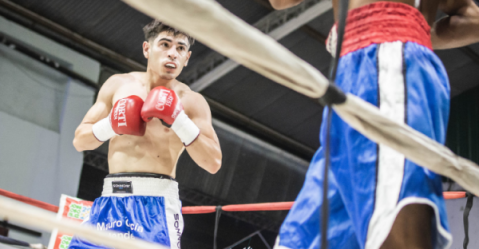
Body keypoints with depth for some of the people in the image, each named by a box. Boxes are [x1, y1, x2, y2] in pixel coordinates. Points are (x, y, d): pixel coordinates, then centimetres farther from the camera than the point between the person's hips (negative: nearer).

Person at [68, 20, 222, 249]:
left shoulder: (192, 102, 1)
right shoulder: (118, 84, 9)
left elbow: (213, 163, -8)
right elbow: (79, 140, 11)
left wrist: (178, 119, -18)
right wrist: (110, 125, -9)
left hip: (156, 202, -3)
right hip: (111, 199, 3)